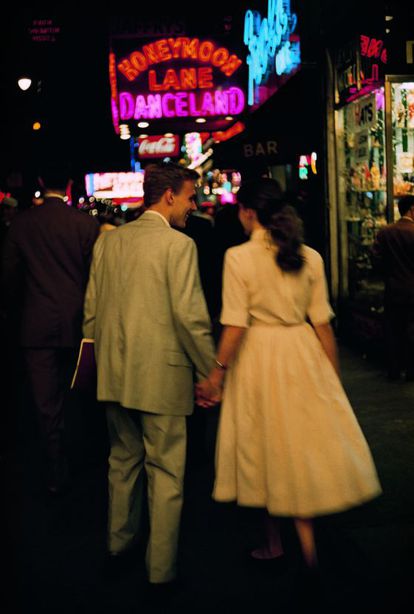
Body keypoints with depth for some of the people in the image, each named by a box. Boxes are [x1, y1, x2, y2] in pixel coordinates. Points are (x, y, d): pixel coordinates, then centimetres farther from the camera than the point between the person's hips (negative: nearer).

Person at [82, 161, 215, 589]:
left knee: (123, 460, 22)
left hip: (114, 374, 6)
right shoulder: (178, 244, -12)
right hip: (162, 375, -6)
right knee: (165, 472, 6)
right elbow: (190, 316, -17)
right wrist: (211, 372, -6)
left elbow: (92, 309, 9)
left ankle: (119, 546, 37)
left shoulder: (108, 240, 6)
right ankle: (161, 570, 15)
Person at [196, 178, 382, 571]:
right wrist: (334, 377, 10)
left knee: (266, 444, 12)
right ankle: (306, 531, 12)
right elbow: (322, 324, 1)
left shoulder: (239, 257, -11)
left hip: (258, 357, -2)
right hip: (303, 354, 3)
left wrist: (216, 375, -5)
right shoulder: (310, 257, -1)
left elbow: (235, 326, -14)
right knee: (305, 440, 15)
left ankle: (275, 542, 27)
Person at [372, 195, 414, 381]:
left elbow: (377, 258, -4)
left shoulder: (384, 232, -1)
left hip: (392, 290, 4)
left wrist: (389, 274, 10)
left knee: (392, 331, 11)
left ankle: (394, 370, 16)